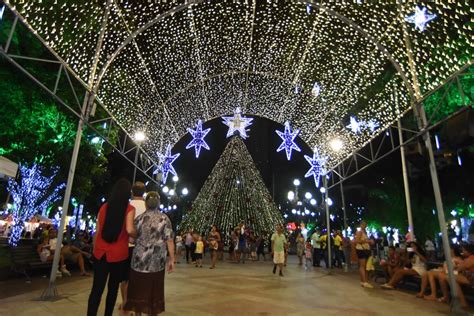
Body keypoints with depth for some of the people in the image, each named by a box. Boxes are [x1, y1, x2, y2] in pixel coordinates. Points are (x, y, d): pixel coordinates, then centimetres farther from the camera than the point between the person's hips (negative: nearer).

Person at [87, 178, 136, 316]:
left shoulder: (104, 207, 6)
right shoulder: (129, 209, -8)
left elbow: (97, 231, 10)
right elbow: (129, 230, -20)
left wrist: (95, 249, 18)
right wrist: (138, 236, 0)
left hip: (100, 253, 3)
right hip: (118, 254, -3)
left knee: (97, 288, 4)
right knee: (113, 288, 14)